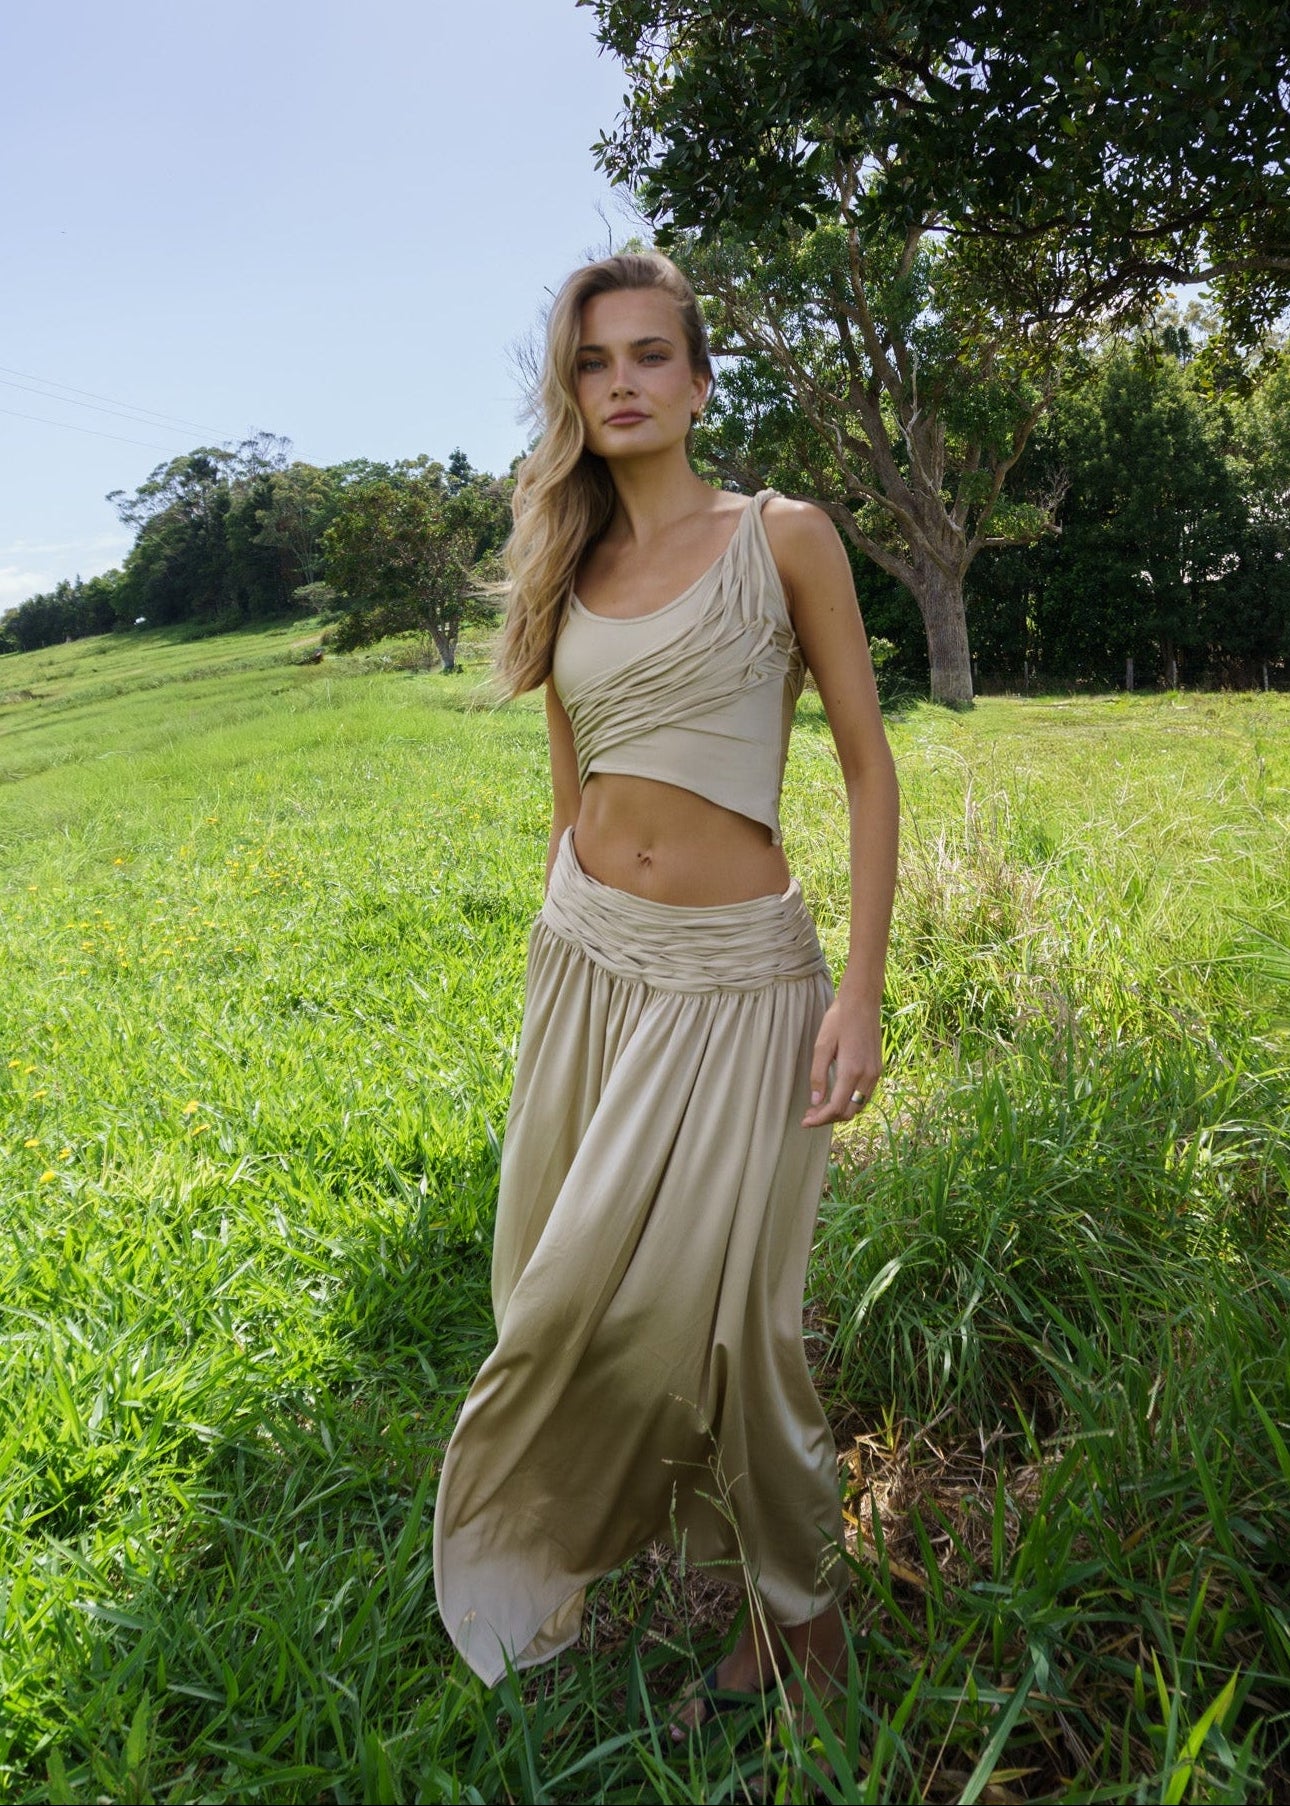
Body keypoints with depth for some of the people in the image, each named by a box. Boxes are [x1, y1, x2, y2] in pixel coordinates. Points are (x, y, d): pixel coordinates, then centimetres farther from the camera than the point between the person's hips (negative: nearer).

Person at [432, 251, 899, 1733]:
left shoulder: (782, 537, -2)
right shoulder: (568, 570, 11)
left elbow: (868, 766, -4)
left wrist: (862, 989, -11)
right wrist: (560, 982, 16)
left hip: (736, 976, -5)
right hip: (582, 960, 5)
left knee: (709, 1301, -2)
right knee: (577, 1293, 10)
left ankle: (796, 1615, 27)